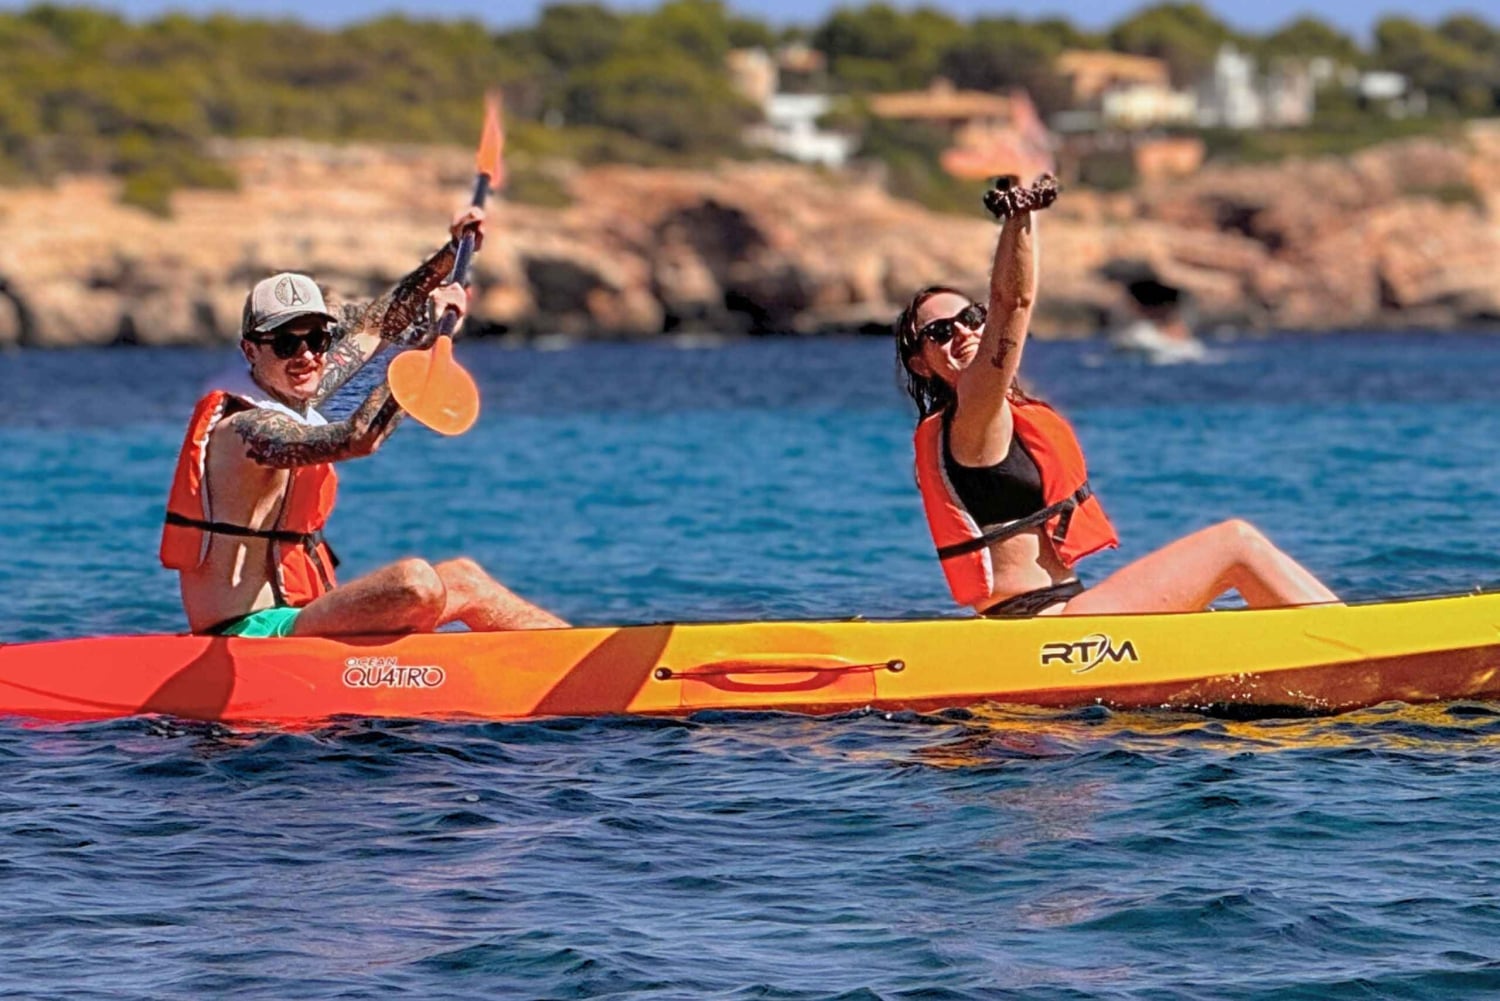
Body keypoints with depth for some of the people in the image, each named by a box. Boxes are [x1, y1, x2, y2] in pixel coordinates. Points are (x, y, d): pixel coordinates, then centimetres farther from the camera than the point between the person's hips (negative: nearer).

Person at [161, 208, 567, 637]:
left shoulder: (292, 395, 10)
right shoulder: (251, 428, -19)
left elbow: (375, 326, 22)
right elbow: (359, 437, -35)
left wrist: (453, 252, 17)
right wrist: (426, 335, -26)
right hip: (254, 632, -11)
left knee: (461, 577, 10)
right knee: (415, 583, -27)